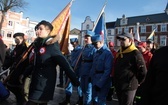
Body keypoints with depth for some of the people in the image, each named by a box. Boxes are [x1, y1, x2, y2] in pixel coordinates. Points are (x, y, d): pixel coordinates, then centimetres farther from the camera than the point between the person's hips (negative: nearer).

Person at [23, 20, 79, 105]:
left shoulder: (51, 46, -14)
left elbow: (63, 63, -19)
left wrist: (74, 80, -21)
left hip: (45, 84, -7)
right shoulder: (36, 45, 9)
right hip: (35, 82, 7)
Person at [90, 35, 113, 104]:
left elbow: (107, 70, -22)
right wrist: (91, 77, 9)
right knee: (94, 100, 19)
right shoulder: (96, 53, 9)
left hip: (103, 83, -8)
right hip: (95, 81, 8)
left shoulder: (107, 53, -17)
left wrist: (100, 83, -21)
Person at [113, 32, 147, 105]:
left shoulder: (135, 53, -15)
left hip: (129, 87, -8)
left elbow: (143, 71, -16)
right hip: (118, 86, 8)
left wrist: (137, 82, -6)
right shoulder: (119, 52, 10)